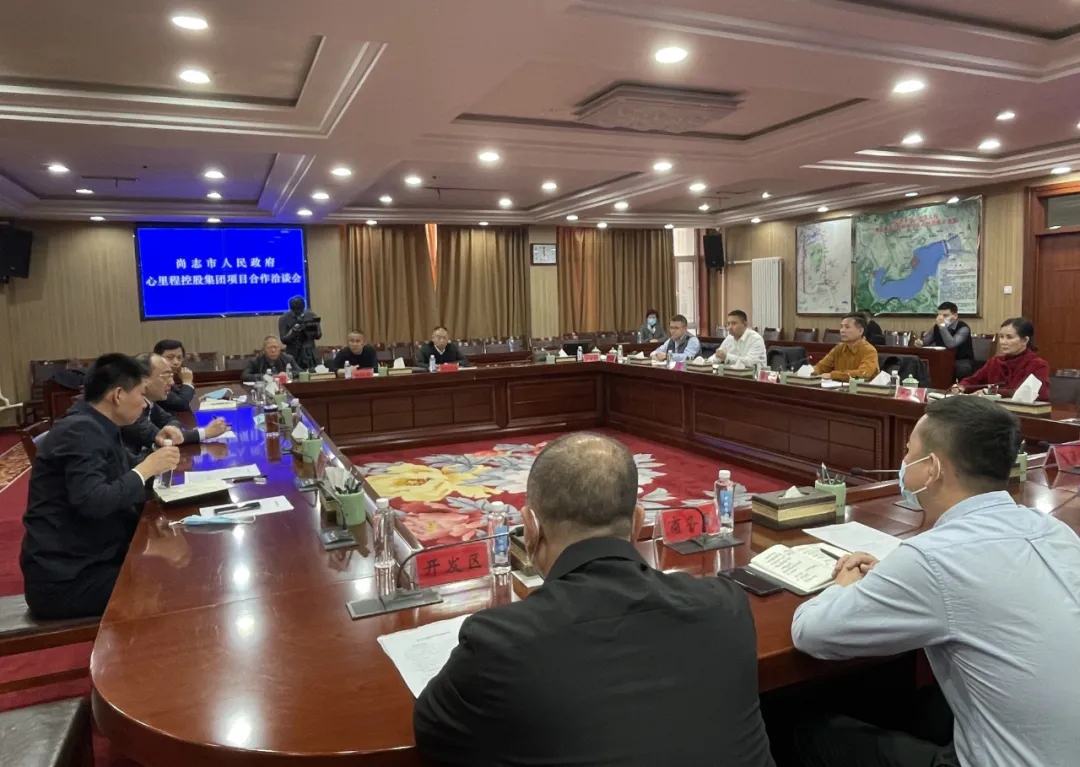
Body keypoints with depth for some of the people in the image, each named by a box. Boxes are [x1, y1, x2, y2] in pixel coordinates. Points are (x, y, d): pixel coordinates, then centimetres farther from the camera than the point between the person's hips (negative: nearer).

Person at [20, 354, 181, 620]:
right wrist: (147, 468, -20)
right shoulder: (80, 430, -19)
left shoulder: (97, 427, 9)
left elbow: (121, 480, 14)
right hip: (63, 578, -9)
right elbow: (93, 502, -30)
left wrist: (156, 454, 2)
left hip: (89, 560, 9)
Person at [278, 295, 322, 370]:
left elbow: (318, 336, 2)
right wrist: (293, 331, -23)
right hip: (293, 355, -1)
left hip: (311, 354, 1)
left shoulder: (311, 315, -1)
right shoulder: (284, 319, -4)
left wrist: (314, 328, -19)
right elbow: (284, 340, -7)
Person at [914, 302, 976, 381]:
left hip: (962, 360, -5)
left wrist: (942, 326, -33)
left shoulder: (963, 328, -18)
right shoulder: (937, 327, 2)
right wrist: (920, 342, -18)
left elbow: (951, 344, -35)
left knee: (962, 368, -39)